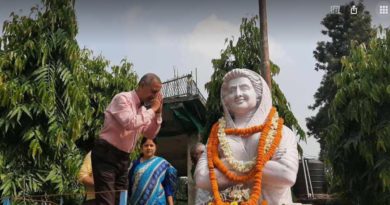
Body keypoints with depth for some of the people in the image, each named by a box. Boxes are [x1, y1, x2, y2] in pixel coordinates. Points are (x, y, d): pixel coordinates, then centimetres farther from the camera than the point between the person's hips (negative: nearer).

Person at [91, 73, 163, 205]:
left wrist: (158, 113, 5)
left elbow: (150, 135, 17)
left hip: (123, 158, 9)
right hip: (106, 155, -9)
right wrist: (152, 110, -14)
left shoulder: (143, 110, 13)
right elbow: (130, 123, -26)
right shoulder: (122, 98, -11)